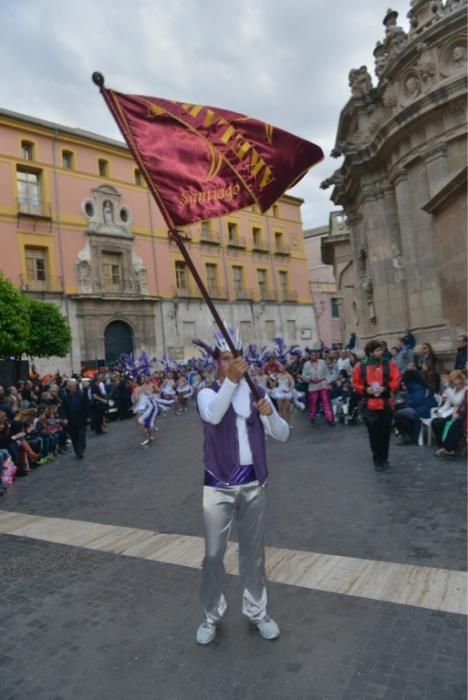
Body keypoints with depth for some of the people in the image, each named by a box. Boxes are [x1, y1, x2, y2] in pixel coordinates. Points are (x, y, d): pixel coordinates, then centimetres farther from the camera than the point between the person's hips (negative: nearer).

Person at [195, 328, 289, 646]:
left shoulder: (258, 393, 5)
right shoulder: (208, 393, -5)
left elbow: (283, 435, 1)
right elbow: (213, 416, -29)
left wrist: (270, 413, -19)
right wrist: (231, 380, -40)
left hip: (254, 482, 3)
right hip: (218, 484, -3)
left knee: (253, 551, 15)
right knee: (213, 554, 5)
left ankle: (257, 612, 33)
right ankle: (212, 616, 26)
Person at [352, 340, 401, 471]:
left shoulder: (389, 364, -2)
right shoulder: (360, 367, -3)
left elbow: (396, 381, -3)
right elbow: (356, 384, 3)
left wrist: (385, 388, -18)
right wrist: (366, 390, -14)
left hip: (386, 404, 1)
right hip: (370, 406, 0)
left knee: (385, 433, 9)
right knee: (374, 434, 3)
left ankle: (384, 459, 25)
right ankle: (377, 460, 17)